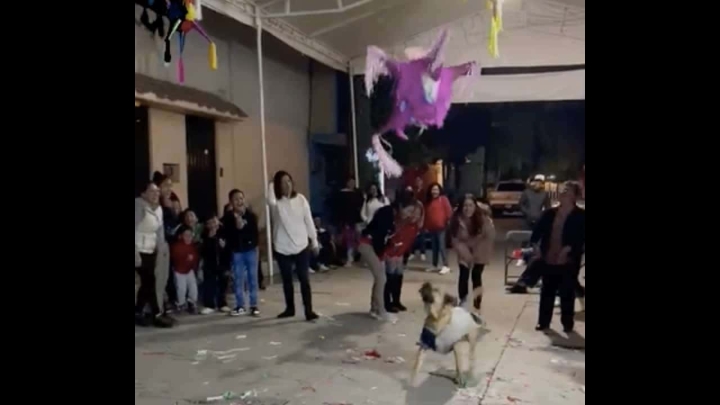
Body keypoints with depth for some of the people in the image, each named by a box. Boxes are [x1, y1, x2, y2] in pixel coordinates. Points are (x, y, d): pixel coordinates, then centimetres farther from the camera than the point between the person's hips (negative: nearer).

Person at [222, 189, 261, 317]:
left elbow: (255, 233, -9)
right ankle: (240, 306, 17)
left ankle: (254, 305, 14)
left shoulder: (251, 215, -6)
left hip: (251, 250, 0)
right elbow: (226, 234, -8)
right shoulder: (228, 217, -6)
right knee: (238, 279, 6)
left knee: (252, 278, 5)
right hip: (237, 252, 0)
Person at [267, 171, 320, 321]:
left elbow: (308, 221, 3)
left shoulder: (300, 198, -1)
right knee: (287, 280, 13)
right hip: (282, 248, 1)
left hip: (301, 246, 0)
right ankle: (290, 308, 28)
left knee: (304, 279, 0)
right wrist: (271, 184, -18)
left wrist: (314, 241, 6)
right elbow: (270, 200, -32)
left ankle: (309, 310, 3)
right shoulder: (276, 202, -5)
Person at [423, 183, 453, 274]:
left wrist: (448, 221, -12)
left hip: (441, 227, -6)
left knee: (441, 246, -10)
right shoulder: (428, 201, 14)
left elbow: (449, 210, -9)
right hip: (431, 228, 7)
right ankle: (434, 266, 21)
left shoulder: (443, 199, -4)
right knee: (434, 247, 13)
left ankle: (446, 266, -8)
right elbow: (426, 214, 18)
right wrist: (426, 226, 15)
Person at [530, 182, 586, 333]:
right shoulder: (549, 213, 7)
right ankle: (543, 322, 23)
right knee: (547, 292, 12)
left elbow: (581, 238, -11)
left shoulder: (580, 215, -4)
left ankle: (567, 324, 21)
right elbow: (538, 230, 9)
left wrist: (570, 248, -21)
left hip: (568, 262, -4)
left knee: (567, 293, 6)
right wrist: (536, 246, -4)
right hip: (548, 260, 4)